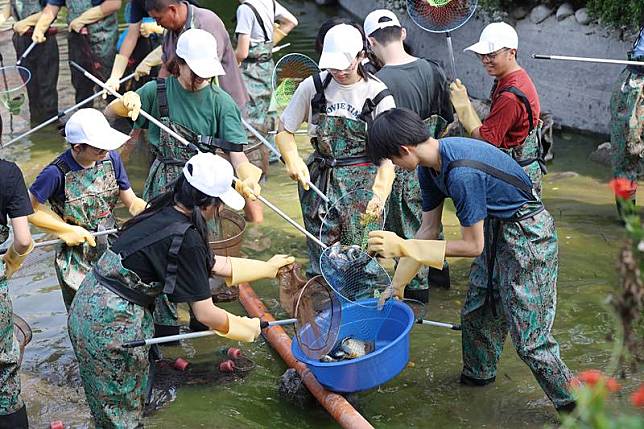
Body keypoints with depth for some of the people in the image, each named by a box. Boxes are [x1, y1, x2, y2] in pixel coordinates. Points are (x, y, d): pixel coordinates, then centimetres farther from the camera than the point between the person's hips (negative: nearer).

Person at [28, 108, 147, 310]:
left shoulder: (111, 158, -8)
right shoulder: (57, 172, -21)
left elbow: (132, 202, -2)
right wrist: (66, 230, -17)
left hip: (113, 250, 4)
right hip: (77, 261, -4)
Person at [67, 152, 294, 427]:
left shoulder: (166, 213, 3)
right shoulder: (185, 239, -22)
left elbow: (212, 264, 16)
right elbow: (206, 314, -16)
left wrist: (267, 268, 25)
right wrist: (248, 328, 2)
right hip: (111, 324, -8)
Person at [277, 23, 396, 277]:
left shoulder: (378, 95, -6)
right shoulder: (313, 87, 0)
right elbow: (284, 131, 9)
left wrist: (380, 192, -28)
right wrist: (293, 160, -12)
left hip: (362, 184, -2)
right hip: (319, 180, 2)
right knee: (320, 254, 4)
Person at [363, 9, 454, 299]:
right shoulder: (433, 70, -6)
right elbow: (447, 117, 5)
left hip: (401, 169, -6)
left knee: (408, 229, 12)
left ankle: (417, 289, 27)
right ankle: (438, 270, 45)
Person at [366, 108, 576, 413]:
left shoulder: (461, 173, -33)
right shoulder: (430, 165, -4)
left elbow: (472, 246, -25)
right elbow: (428, 230, 5)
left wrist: (402, 247, -27)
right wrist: (398, 283, 6)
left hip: (528, 236, -9)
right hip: (494, 229, 9)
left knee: (528, 336, -6)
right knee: (476, 312, 21)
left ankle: (573, 404, 10)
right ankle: (479, 374, 44)